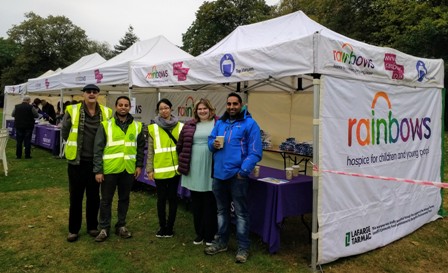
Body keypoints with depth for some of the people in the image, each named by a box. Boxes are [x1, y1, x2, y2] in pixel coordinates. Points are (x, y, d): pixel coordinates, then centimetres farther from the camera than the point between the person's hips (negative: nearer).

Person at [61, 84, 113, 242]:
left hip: (96, 161, 2)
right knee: (76, 196, 9)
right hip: (77, 161, -2)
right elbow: (65, 132, 2)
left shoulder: (106, 112, -2)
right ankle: (73, 229, 23)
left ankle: (92, 226, 28)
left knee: (94, 196, 13)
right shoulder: (72, 111, -8)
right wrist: (76, 146, 8)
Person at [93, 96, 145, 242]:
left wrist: (139, 165, 5)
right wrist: (98, 170, -10)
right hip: (109, 169, -2)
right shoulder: (106, 125, -5)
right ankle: (104, 228, 22)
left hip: (128, 169, 3)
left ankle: (121, 226, 29)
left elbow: (141, 147, 12)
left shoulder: (137, 126, 4)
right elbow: (98, 149, -6)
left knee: (124, 199, 14)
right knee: (106, 200, 8)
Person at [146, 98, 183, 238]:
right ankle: (162, 227, 24)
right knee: (161, 198, 10)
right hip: (159, 170, -1)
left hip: (174, 169, 1)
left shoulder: (180, 126, 2)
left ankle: (170, 228, 22)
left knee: (172, 198, 10)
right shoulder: (153, 128, -1)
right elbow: (150, 151, 2)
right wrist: (149, 169, 0)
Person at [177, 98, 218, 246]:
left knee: (210, 203, 6)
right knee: (196, 203, 12)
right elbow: (180, 145, 14)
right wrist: (183, 161, 11)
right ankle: (199, 234, 27)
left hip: (211, 169, -3)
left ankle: (210, 235, 20)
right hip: (194, 169, 3)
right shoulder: (189, 125, 8)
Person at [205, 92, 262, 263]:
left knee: (240, 213, 3)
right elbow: (210, 139, 19)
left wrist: (243, 171, -19)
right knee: (222, 210, 19)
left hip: (237, 175, -6)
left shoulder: (250, 123, -8)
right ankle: (221, 242, 35)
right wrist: (213, 144, -6)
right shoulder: (220, 123, 11)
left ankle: (243, 248, 16)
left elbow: (255, 152, -12)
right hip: (219, 174, 6)